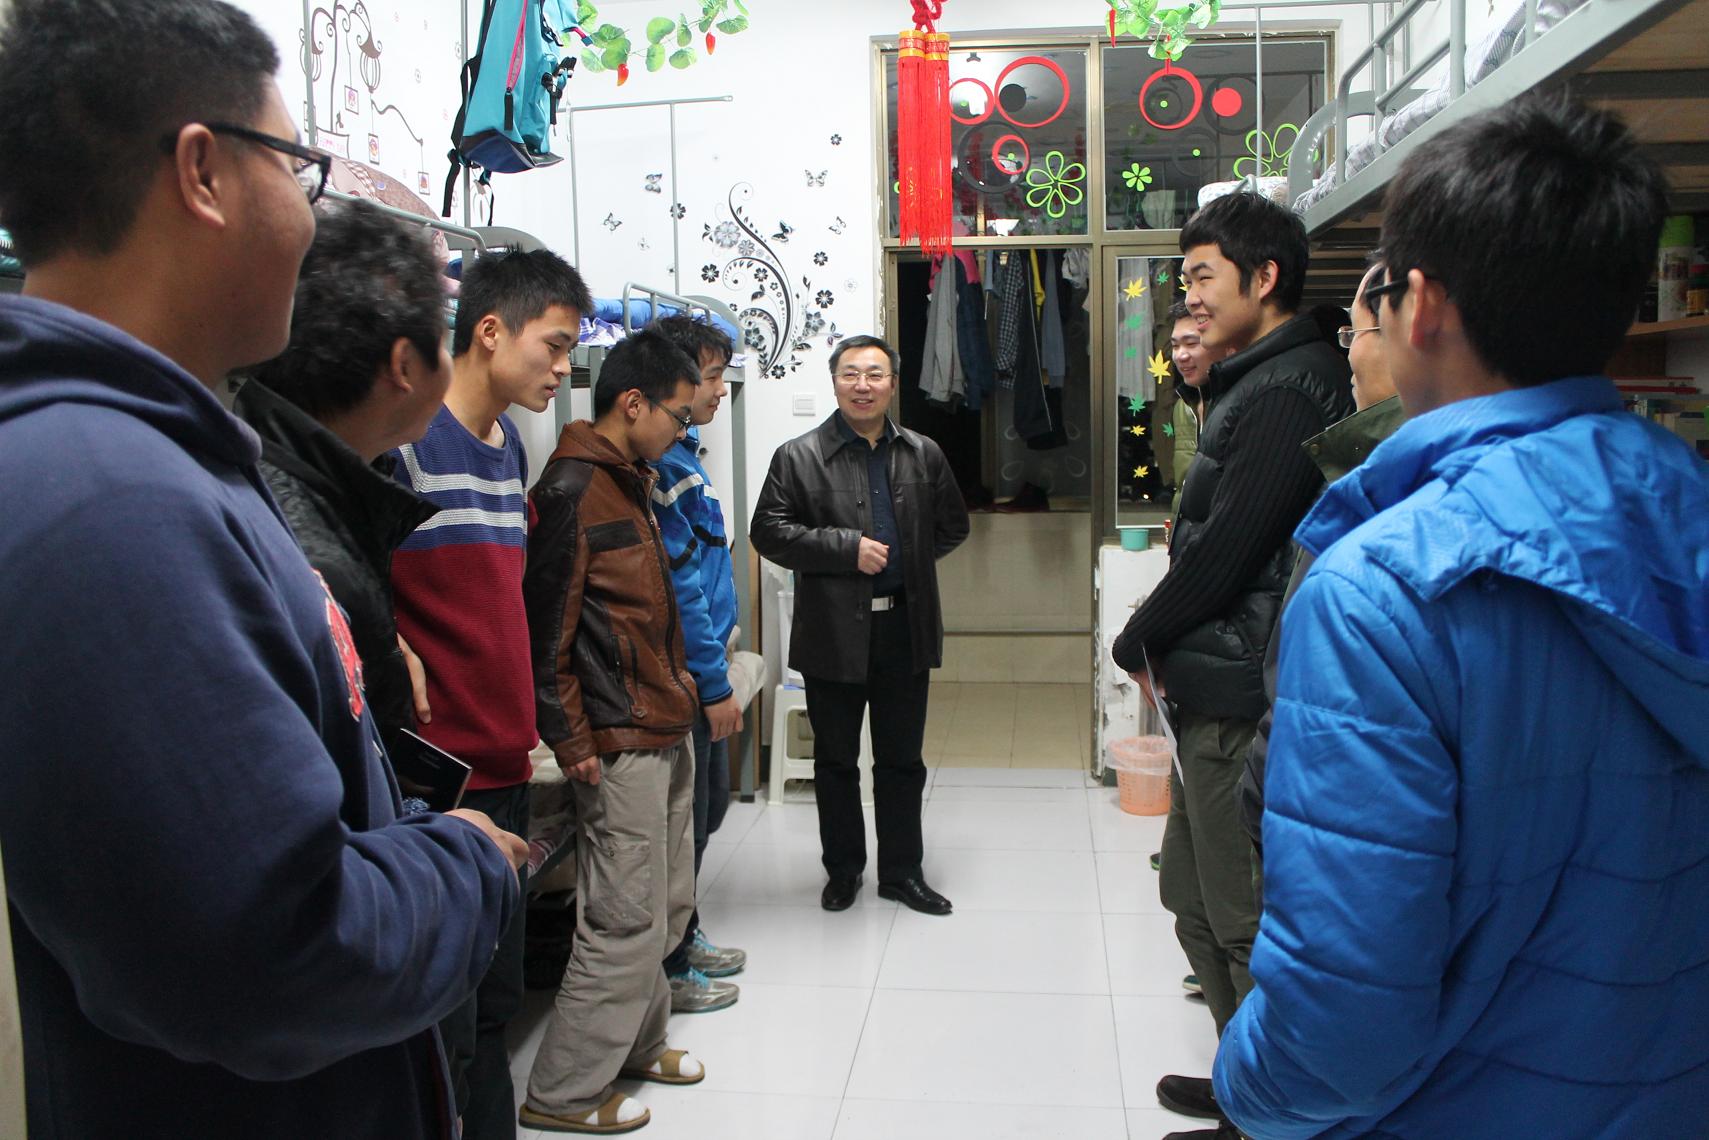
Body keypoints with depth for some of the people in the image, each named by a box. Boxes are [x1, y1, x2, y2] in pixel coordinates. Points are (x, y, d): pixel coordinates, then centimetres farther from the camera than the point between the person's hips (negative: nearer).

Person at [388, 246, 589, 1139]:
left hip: (506, 771, 8)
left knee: (496, 1001, 19)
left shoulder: (511, 448, 13)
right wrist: (393, 651, -21)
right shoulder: (403, 440, -14)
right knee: (444, 1029, 2)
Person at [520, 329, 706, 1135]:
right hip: (621, 746, -10)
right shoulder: (572, 489, -16)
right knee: (626, 922, -3)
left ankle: (637, 1045, 35)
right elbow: (546, 627, -19)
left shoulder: (630, 483, 15)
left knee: (668, 908, 18)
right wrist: (572, 743, -17)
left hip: (666, 734, 10)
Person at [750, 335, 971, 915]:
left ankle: (902, 871, 26)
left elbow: (953, 524, 16)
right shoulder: (798, 456, -3)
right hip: (834, 632, -2)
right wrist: (848, 549, -16)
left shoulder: (923, 454, 7)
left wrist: (909, 558, 2)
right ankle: (843, 870, 27)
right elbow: (769, 531, -9)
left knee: (902, 759, 12)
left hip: (906, 627, 3)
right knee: (836, 761, 11)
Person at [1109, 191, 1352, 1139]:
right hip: (1220, 688, 11)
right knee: (1193, 891, 20)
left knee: (1246, 925, 1)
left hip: (1240, 697, -11)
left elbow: (1223, 551, -21)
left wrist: (1136, 644, -8)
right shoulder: (1263, 383, 16)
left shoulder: (1282, 393, -17)